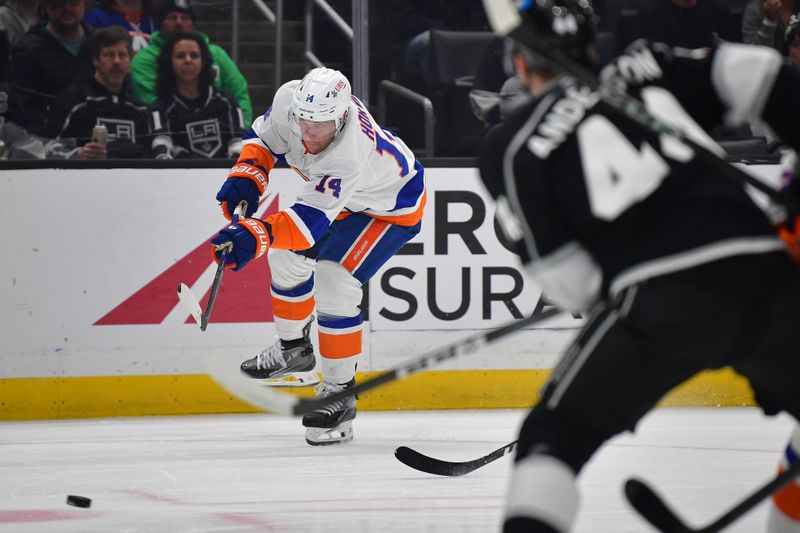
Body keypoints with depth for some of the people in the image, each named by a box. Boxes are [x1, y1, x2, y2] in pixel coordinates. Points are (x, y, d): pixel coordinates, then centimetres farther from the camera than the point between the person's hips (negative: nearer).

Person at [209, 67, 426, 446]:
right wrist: (247, 174, -21)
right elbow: (264, 137, -4)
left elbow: (311, 220, -50)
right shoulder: (289, 99, -26)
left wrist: (256, 235, -63)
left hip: (389, 208, -8)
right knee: (287, 256, 11)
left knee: (334, 286, -19)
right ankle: (293, 348, 36)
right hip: (337, 193, 8)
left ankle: (339, 393, -5)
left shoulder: (349, 156, -46)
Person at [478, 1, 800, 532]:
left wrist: (606, 305, 23)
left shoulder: (511, 147, 14)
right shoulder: (648, 67, 22)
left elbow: (560, 272, 7)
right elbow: (753, 74, 7)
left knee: (556, 435, 8)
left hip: (663, 297, -3)